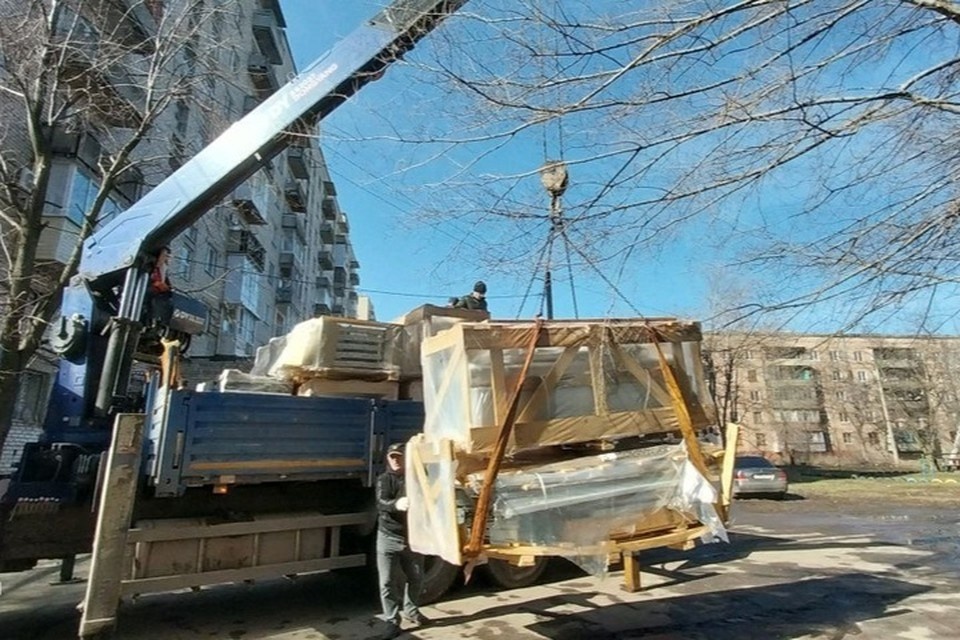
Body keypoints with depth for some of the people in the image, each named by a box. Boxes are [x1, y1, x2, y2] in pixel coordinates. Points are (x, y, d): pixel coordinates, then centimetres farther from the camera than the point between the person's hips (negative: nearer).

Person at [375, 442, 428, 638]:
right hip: (389, 538, -2)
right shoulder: (384, 479, -6)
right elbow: (382, 503, -25)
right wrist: (396, 504, -47)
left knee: (416, 578, 16)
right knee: (388, 582, 1)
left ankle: (410, 611, 39)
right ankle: (392, 621, 18)